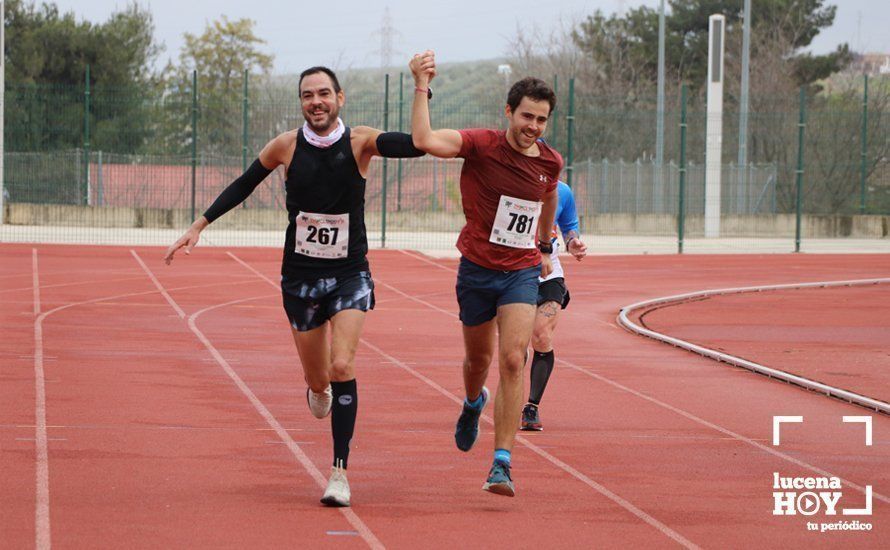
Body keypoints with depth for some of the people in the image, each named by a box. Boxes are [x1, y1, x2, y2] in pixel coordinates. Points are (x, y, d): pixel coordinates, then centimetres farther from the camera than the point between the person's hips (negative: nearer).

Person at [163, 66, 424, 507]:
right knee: (317, 379, 8)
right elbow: (243, 186, 9)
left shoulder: (359, 142, -10)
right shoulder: (287, 146, -5)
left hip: (350, 275, -2)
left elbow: (417, 145, -24)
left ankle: (340, 472, -12)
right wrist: (198, 226, 6)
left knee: (342, 367, -18)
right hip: (300, 275, 2)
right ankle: (319, 390, 48)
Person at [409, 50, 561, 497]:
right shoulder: (481, 146, -14)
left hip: (522, 272, 1)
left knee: (513, 360, -16)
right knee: (478, 358, 17)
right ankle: (474, 403, 55)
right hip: (477, 270, -1)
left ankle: (502, 462, -16)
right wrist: (421, 88, -34)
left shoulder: (550, 163, -1)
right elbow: (424, 141, -31)